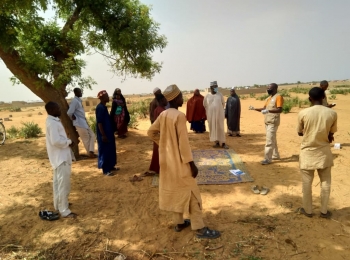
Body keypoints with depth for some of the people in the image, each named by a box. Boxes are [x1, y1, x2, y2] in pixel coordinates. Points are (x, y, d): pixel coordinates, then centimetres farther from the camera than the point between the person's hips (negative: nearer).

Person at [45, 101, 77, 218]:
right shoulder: (53, 123, -20)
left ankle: (58, 204, 35)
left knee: (58, 182, 21)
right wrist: (69, 142, -14)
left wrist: (67, 141, 2)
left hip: (59, 156, 11)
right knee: (64, 184, -4)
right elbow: (56, 141, -28)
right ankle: (64, 210, 3)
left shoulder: (53, 121, 11)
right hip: (61, 157, -11)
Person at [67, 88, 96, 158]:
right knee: (86, 139, 2)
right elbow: (69, 113, -26)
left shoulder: (79, 100, 12)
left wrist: (84, 119, 13)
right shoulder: (75, 101, -18)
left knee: (92, 136, 10)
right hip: (80, 123, -9)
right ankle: (90, 153, 16)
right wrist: (74, 118, -9)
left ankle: (91, 151, 8)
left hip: (84, 122, 9)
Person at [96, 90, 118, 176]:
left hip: (108, 132, 10)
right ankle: (105, 170, 8)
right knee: (104, 151, -1)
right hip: (104, 134, -10)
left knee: (111, 150, 17)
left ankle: (111, 166, 29)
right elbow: (99, 122, -21)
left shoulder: (103, 107, 11)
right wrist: (103, 135, -22)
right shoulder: (100, 108, -18)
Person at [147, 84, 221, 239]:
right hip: (179, 161, -8)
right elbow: (183, 142, -21)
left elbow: (151, 132, 12)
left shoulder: (163, 115, 3)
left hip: (167, 160, 8)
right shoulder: (179, 116, -20)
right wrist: (192, 163, -16)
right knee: (190, 193, 1)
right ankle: (200, 229, 10)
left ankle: (179, 223, 29)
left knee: (174, 191, 17)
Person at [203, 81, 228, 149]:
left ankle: (223, 143, 5)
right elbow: (205, 105, 13)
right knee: (213, 128, 4)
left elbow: (223, 103, 12)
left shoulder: (220, 95, 0)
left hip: (219, 114, -1)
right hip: (211, 115, 1)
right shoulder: (207, 96, 0)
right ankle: (217, 143, 13)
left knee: (220, 128, 0)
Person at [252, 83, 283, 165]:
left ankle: (268, 159, -7)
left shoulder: (278, 97, -10)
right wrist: (254, 108, 4)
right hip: (267, 122, 9)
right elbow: (264, 108, 17)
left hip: (273, 122, -9)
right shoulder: (269, 98, 16)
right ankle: (275, 155, 29)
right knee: (273, 140, 17)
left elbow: (279, 110, -20)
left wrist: (268, 110, -31)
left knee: (269, 141, -10)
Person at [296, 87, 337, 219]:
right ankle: (324, 211, 28)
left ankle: (308, 210, 26)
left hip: (307, 152, -1)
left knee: (307, 183, 12)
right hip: (324, 152, 2)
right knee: (325, 183, 17)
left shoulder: (303, 113, -13)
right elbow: (331, 135, 0)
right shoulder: (332, 113, -9)